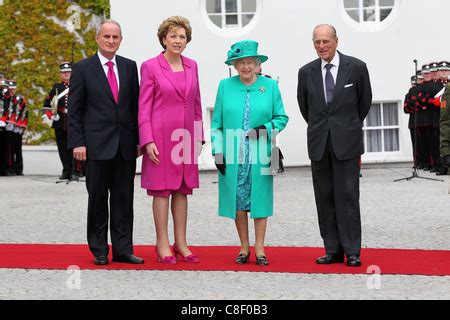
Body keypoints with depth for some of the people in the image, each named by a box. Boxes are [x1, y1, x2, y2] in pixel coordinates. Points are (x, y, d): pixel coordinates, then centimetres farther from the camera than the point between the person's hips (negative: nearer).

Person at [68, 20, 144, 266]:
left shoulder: (129, 66, 10)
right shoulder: (82, 68, 1)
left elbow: (135, 105, 11)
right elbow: (74, 110, -1)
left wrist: (139, 139, 6)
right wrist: (77, 143, -8)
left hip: (125, 145, 3)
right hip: (97, 144, -3)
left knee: (124, 199, 5)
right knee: (98, 198, 4)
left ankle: (123, 249, 10)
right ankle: (99, 251, 13)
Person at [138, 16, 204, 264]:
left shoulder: (192, 66, 10)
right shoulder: (150, 67, -4)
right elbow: (144, 106, -5)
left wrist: (199, 137, 11)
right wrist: (147, 141, -12)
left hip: (185, 136, 5)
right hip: (161, 135, -5)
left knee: (182, 189, 8)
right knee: (162, 189, 0)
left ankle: (181, 243, 16)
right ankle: (162, 244, 7)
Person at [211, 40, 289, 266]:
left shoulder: (270, 86, 4)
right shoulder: (225, 86, 5)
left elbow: (281, 118, 7)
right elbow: (217, 122, 6)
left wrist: (266, 129, -12)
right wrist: (218, 151, -1)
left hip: (260, 156, 0)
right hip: (232, 156, 1)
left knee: (260, 199, 2)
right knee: (237, 201, 5)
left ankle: (259, 249, 11)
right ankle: (244, 247, 17)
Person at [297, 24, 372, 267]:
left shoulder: (356, 67, -2)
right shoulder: (306, 72, 5)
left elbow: (365, 101, 11)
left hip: (346, 142, -3)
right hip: (319, 144, 3)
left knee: (347, 196, -3)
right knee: (324, 198, 4)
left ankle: (352, 251, 3)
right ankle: (333, 250, 10)